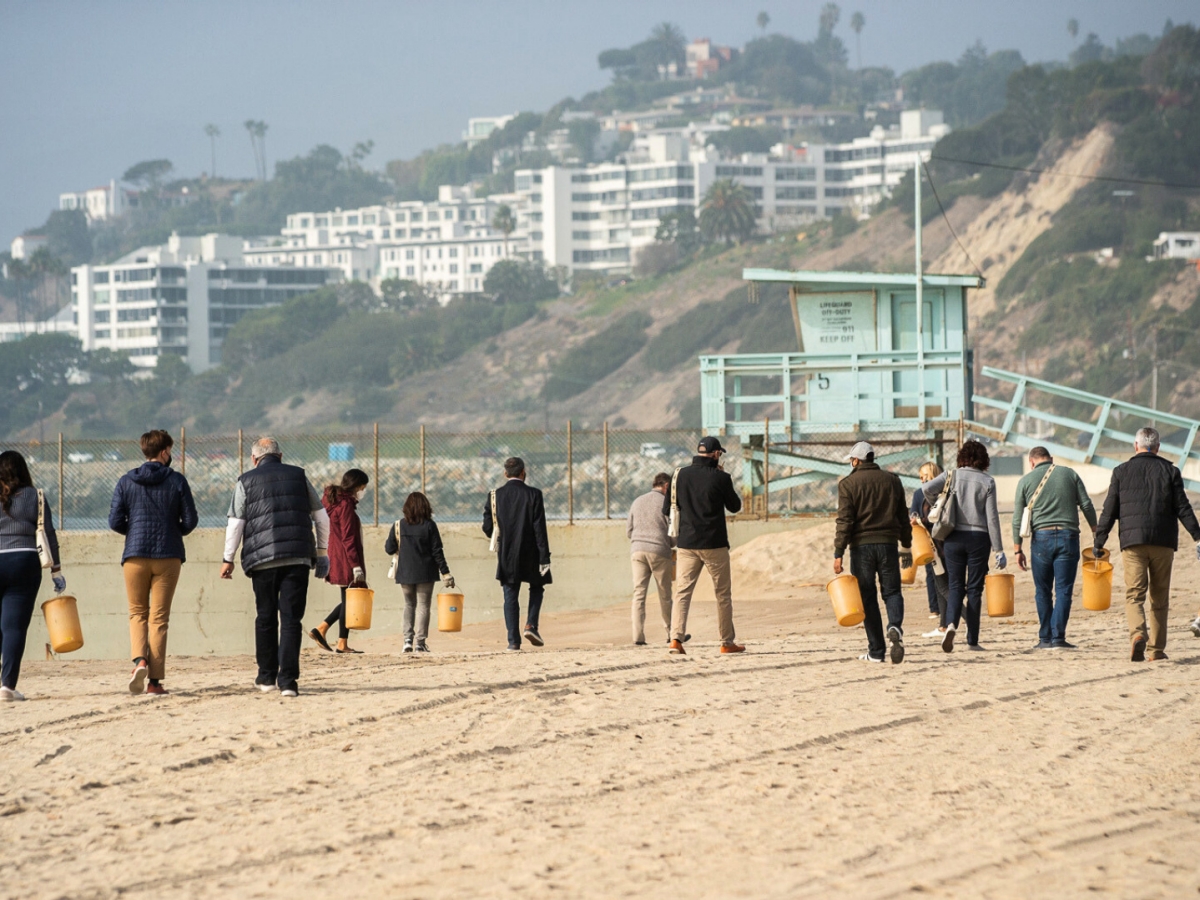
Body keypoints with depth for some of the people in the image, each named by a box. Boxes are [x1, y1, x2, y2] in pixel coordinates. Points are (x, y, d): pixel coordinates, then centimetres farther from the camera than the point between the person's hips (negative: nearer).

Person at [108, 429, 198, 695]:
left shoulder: (127, 482, 1)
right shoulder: (176, 481, -2)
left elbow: (115, 521, -1)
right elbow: (190, 520, -2)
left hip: (135, 555, 1)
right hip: (168, 555, -1)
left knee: (137, 613, 13)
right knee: (159, 617, 4)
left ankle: (140, 659, -13)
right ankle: (155, 679, 0)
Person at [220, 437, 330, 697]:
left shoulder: (246, 481, 7)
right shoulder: (298, 476, 12)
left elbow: (235, 522, 1)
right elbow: (321, 516, 13)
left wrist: (228, 559, 7)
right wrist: (322, 550, 23)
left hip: (262, 558, 0)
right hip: (298, 556, 0)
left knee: (266, 618, 13)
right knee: (291, 619, -2)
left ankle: (267, 677, 20)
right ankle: (287, 680, -11)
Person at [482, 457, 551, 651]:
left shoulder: (494, 496, -2)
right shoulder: (533, 495, -8)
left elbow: (487, 527, 0)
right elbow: (540, 528, -10)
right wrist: (544, 558, -8)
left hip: (506, 555, 1)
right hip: (530, 553, -1)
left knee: (510, 597, 7)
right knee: (537, 587, 21)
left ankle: (513, 640, 3)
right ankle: (531, 625, 3)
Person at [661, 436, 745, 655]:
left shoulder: (679, 475, 2)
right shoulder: (720, 478, -8)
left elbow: (666, 510, 7)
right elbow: (735, 506, 6)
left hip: (686, 544, 3)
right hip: (714, 545, -3)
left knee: (682, 591, 1)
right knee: (723, 593, 9)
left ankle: (676, 638, -15)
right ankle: (727, 642, 14)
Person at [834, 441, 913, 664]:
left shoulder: (848, 484, -3)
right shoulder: (892, 481, 10)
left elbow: (844, 521, -9)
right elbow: (903, 518, 14)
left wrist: (838, 554, -8)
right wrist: (906, 548, 23)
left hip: (861, 546, -3)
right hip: (888, 544, 3)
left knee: (867, 597, 3)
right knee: (892, 591, 8)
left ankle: (876, 651, 3)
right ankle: (895, 627, -24)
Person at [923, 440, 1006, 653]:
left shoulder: (952, 476, 1)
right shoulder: (987, 482, -2)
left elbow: (928, 488, -13)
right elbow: (992, 517, -4)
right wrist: (999, 550, -1)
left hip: (954, 537, 1)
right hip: (978, 538, -1)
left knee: (955, 586, 9)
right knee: (974, 589, 6)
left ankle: (951, 624, -19)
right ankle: (972, 640, 6)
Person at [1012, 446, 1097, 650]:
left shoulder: (1026, 480, 7)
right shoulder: (1069, 474, 8)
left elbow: (1017, 519, 5)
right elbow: (1087, 505, 5)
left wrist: (1018, 550, 9)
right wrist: (1096, 532, 15)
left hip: (1041, 536, 0)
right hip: (1068, 536, 0)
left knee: (1043, 591, 9)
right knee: (1063, 590, 0)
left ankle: (1045, 638, 9)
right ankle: (1058, 637, -7)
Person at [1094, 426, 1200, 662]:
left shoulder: (1121, 471, 5)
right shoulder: (1170, 471, 6)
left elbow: (1109, 510, 4)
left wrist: (1099, 541, 9)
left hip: (1132, 540, -1)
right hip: (1163, 541, 1)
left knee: (1134, 594, -3)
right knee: (1159, 597, 9)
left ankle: (1137, 633, -29)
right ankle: (1157, 649, 10)